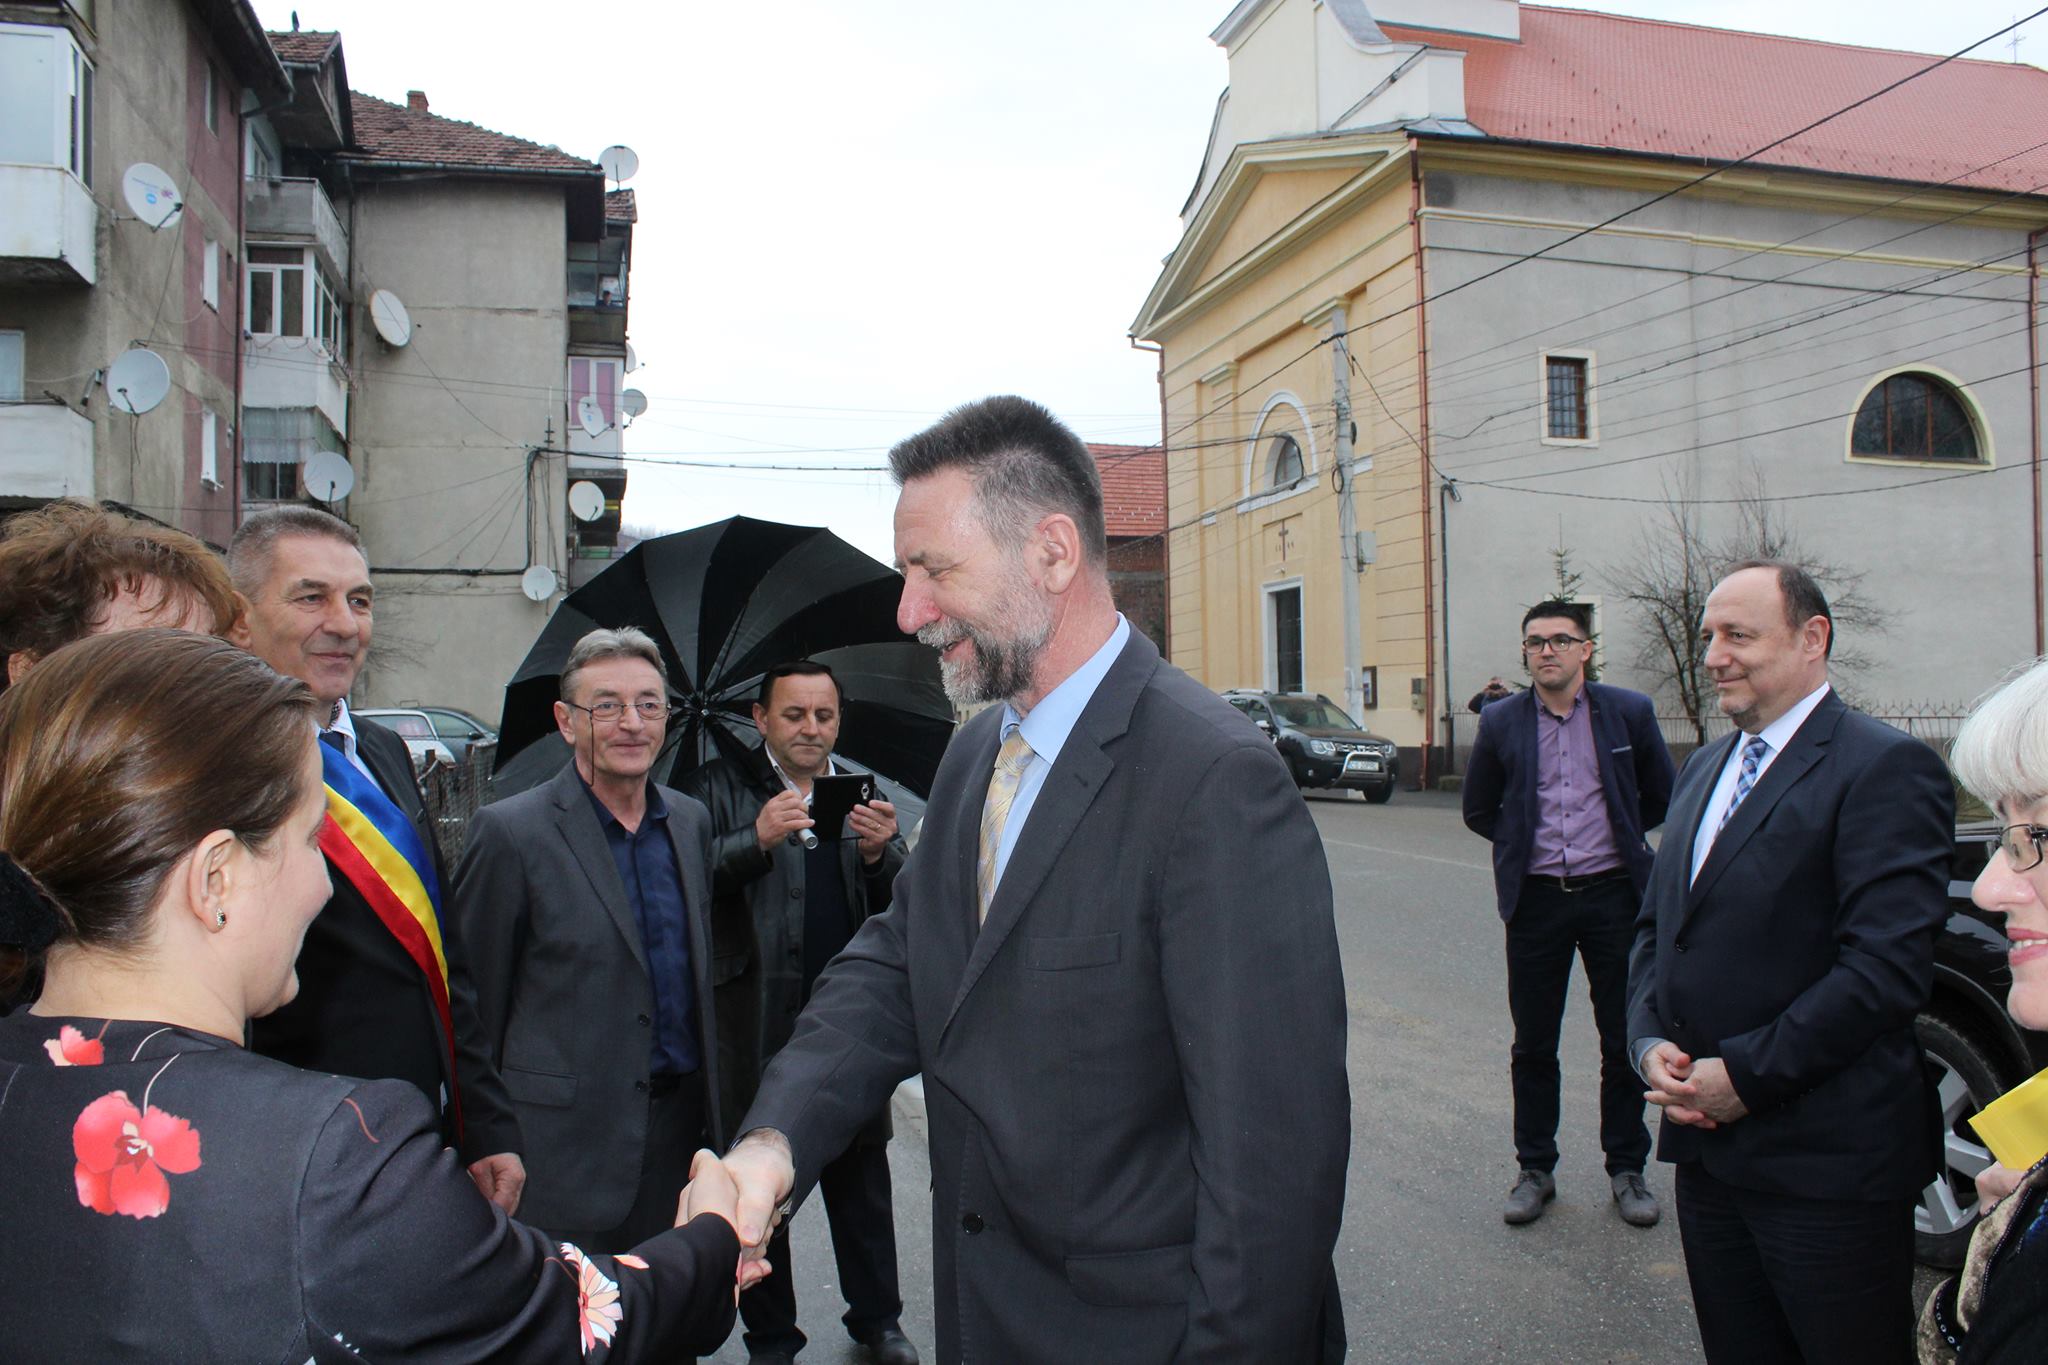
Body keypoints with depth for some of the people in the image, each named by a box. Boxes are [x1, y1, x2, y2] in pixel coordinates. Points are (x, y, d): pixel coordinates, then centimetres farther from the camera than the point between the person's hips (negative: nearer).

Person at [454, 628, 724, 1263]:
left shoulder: (691, 821, 8)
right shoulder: (511, 831, -10)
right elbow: (472, 993, -5)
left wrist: (709, 1104, 15)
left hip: (681, 1117, 5)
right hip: (568, 1133, -5)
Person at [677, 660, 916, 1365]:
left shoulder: (862, 791, 10)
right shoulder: (719, 789, 1)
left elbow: (901, 907, 4)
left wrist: (879, 853, -16)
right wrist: (756, 840, -26)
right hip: (757, 1024, -2)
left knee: (861, 1178, 13)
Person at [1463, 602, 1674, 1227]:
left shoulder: (1629, 712, -1)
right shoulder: (1501, 722, 1)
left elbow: (1662, 799, 11)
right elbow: (1479, 810, 12)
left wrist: (1615, 837, 9)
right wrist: (1528, 845, 5)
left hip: (1612, 894, 0)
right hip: (1536, 899, 1)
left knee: (1625, 1041, 9)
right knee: (1532, 1044, 8)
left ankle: (1626, 1168, 25)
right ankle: (1535, 1169, 22)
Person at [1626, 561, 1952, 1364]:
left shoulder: (1886, 768, -11)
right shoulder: (1704, 769, 14)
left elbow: (1886, 966, -20)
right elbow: (1656, 928, 15)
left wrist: (1745, 1073, -18)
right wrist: (1649, 1042, -2)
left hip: (1826, 1163, -7)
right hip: (1707, 1146, 7)